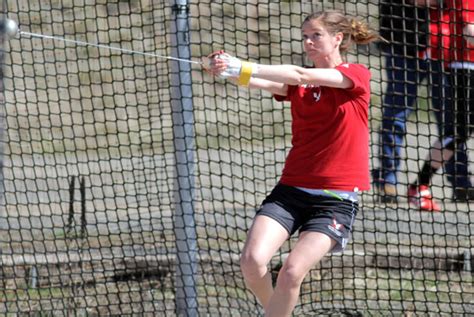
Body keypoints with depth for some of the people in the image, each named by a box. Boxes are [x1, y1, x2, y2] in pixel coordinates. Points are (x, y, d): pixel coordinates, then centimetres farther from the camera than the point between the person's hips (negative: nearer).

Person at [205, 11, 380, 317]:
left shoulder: (356, 76, -3)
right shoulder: (298, 83, 11)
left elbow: (300, 76, -18)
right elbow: (267, 83, -12)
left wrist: (243, 68, -27)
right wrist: (229, 71, -33)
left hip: (337, 197, -4)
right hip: (291, 189, 4)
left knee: (292, 272, -20)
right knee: (252, 260, -17)